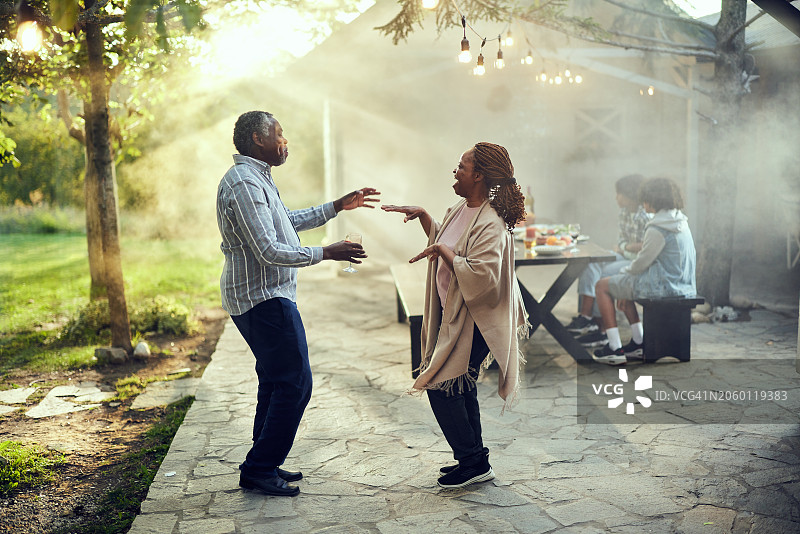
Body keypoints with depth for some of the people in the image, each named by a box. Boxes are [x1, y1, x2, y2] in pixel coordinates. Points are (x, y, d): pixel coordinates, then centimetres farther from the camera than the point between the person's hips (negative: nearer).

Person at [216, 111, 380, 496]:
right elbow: (269, 251, -25)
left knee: (276, 381, 16)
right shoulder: (244, 183, -19)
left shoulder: (257, 178, 16)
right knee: (295, 382, -7)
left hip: (264, 295, 11)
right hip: (263, 297, -11)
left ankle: (263, 465, 25)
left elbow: (288, 220, 29)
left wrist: (338, 207, 26)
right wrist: (326, 253, -18)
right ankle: (259, 469, 2)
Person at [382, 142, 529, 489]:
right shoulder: (463, 208, 7)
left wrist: (443, 252, -25)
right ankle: (473, 461, 29)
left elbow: (481, 276, -34)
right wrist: (421, 215, 16)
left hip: (473, 322, -10)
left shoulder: (490, 225, -23)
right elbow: (443, 239, 27)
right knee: (460, 387, 16)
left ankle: (474, 462, 9)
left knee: (442, 387, -4)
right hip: (453, 315, 10)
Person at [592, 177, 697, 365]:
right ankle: (639, 344, 23)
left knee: (602, 286, 3)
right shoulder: (680, 221, 10)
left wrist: (624, 272, 5)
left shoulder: (658, 229, -20)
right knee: (622, 284, 28)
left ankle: (615, 349, 2)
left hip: (663, 286, -10)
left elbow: (641, 264, -15)